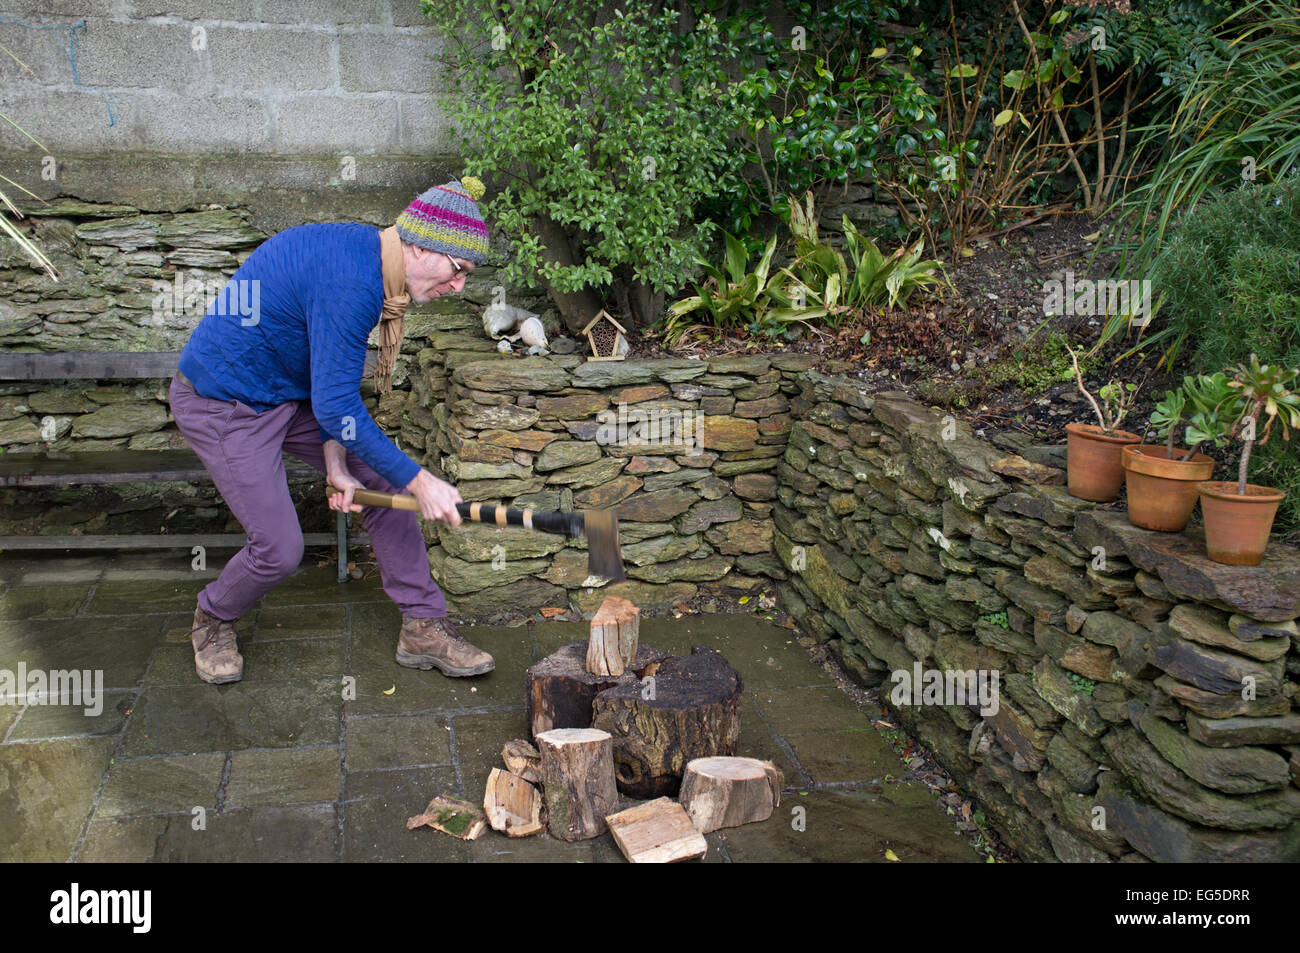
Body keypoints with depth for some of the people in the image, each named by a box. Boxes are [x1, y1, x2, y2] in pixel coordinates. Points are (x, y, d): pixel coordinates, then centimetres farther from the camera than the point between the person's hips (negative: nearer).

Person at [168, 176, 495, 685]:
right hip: (224, 407, -10)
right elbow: (337, 406, -30)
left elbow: (331, 383, 4)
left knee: (383, 483, 5)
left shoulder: (363, 249, -2)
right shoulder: (350, 281, -32)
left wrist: (336, 463, -1)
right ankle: (212, 619, 26)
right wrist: (420, 482, -25)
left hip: (289, 392, 10)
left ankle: (424, 627, 13)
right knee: (279, 549, -7)